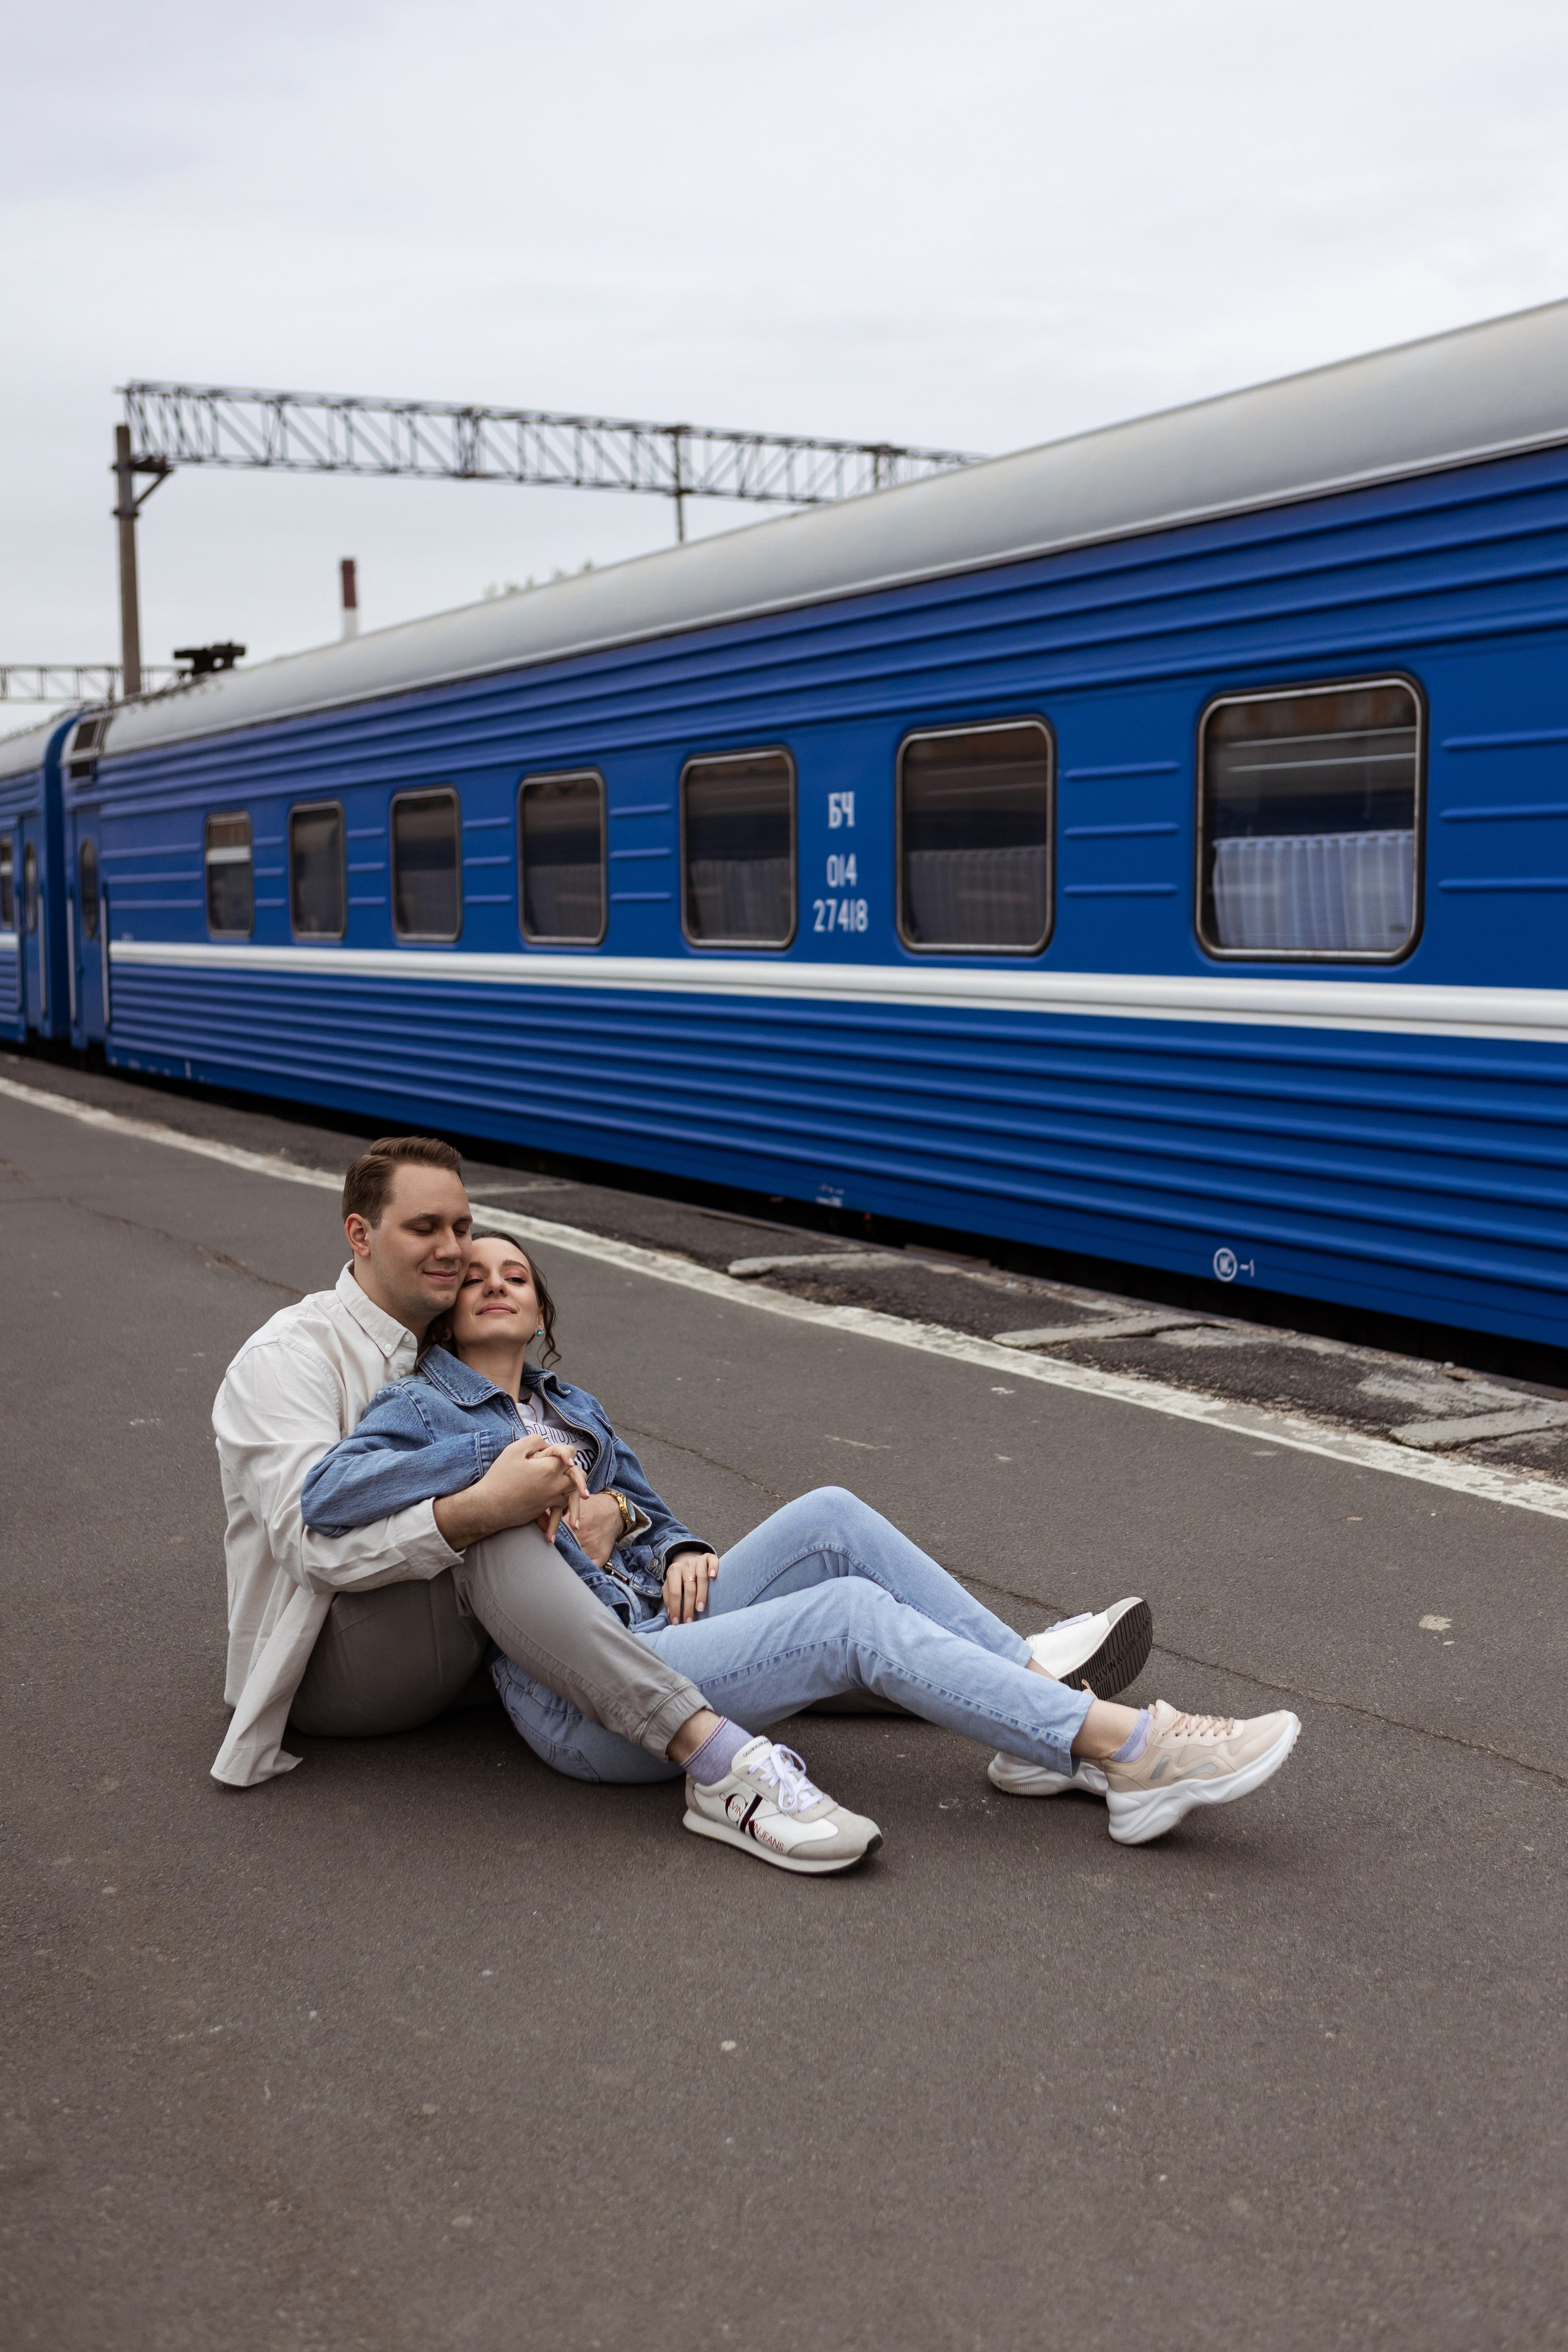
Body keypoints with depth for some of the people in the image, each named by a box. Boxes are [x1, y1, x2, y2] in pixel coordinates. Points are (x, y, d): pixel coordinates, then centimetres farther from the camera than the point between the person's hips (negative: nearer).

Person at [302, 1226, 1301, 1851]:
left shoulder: (571, 1406, 24)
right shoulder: (422, 1408, 1)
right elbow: (329, 1496, -19)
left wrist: (680, 1552, -1)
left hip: (655, 1624, 7)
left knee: (831, 1517, -15)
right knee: (855, 1613, -24)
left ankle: (1040, 1690, -18)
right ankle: (1133, 1752, -28)